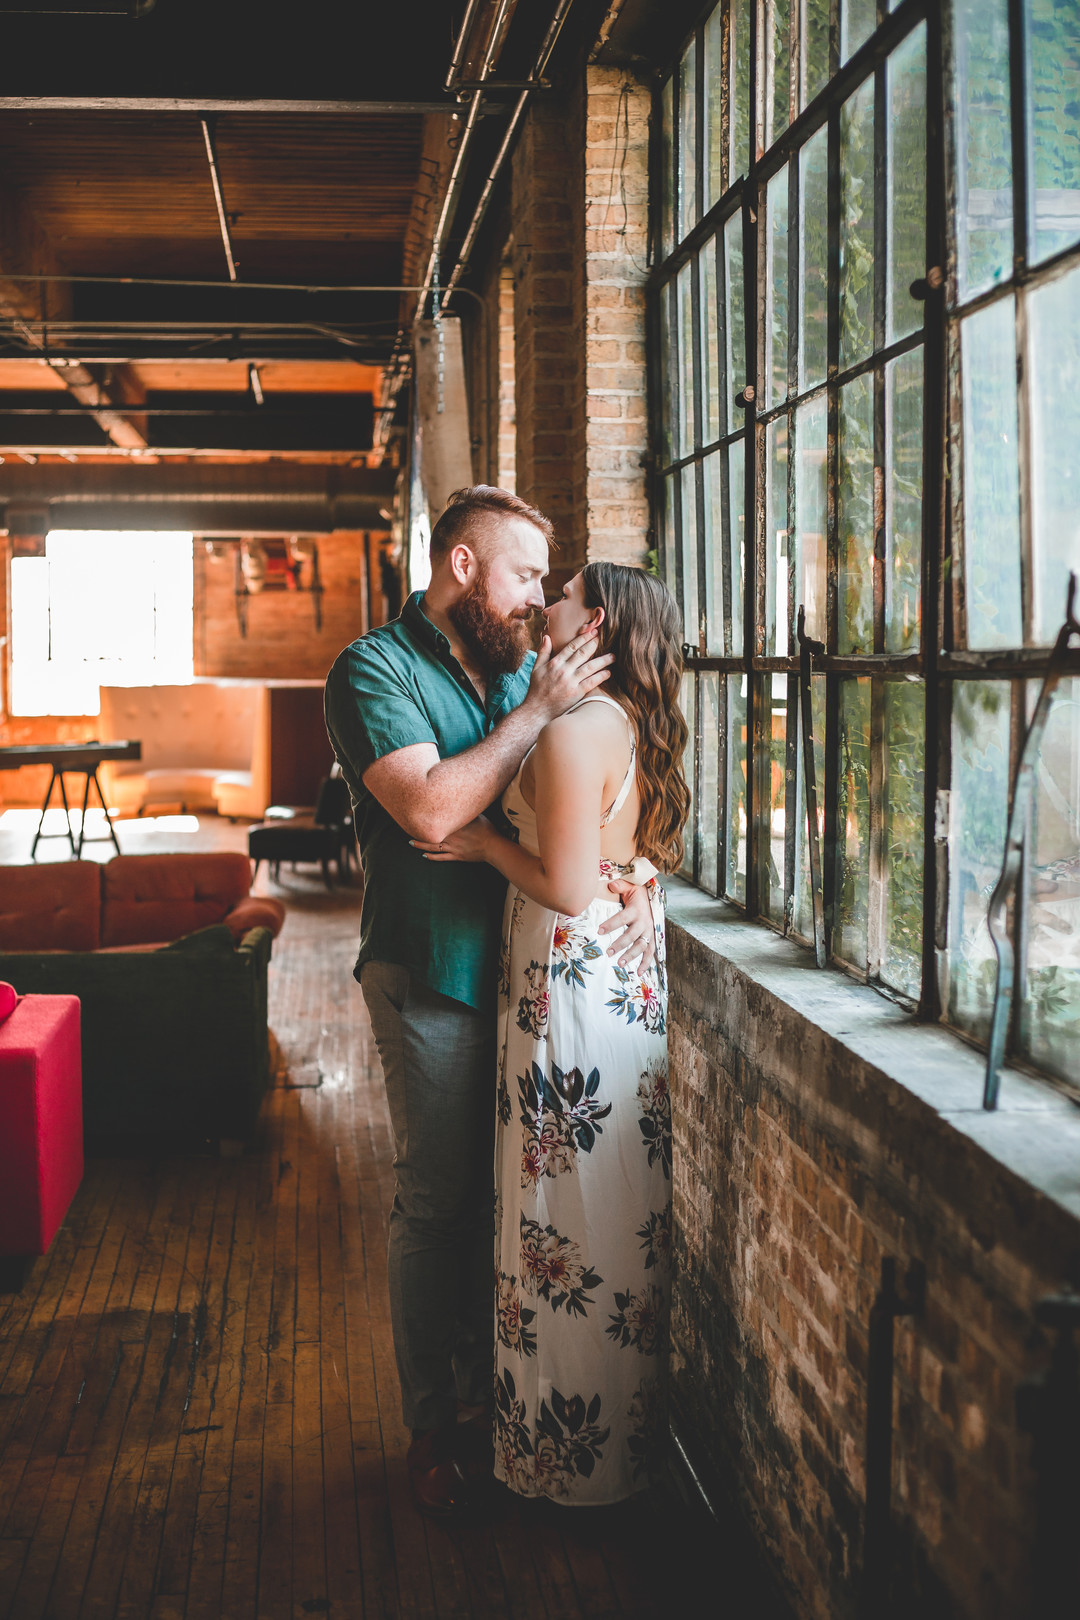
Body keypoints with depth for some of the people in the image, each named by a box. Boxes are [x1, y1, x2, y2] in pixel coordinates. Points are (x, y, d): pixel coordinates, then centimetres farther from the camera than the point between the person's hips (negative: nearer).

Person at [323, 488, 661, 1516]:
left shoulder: (523, 667, 10)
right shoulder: (374, 670, -8)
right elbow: (430, 808, -23)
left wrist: (635, 882, -6)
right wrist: (538, 711, -18)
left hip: (526, 966, 6)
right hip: (431, 978, -5)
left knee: (504, 1193, 14)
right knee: (436, 1204, 4)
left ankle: (491, 1401, 30)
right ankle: (435, 1428, 20)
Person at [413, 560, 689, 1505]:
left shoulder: (574, 726, -19)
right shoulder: (635, 723, 9)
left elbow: (566, 887, -22)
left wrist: (486, 843, -8)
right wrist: (503, 839, 9)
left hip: (574, 994, -9)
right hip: (633, 990, 9)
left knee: (570, 1220, 3)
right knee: (624, 1217, 17)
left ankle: (573, 1461, 17)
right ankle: (627, 1436, 32)